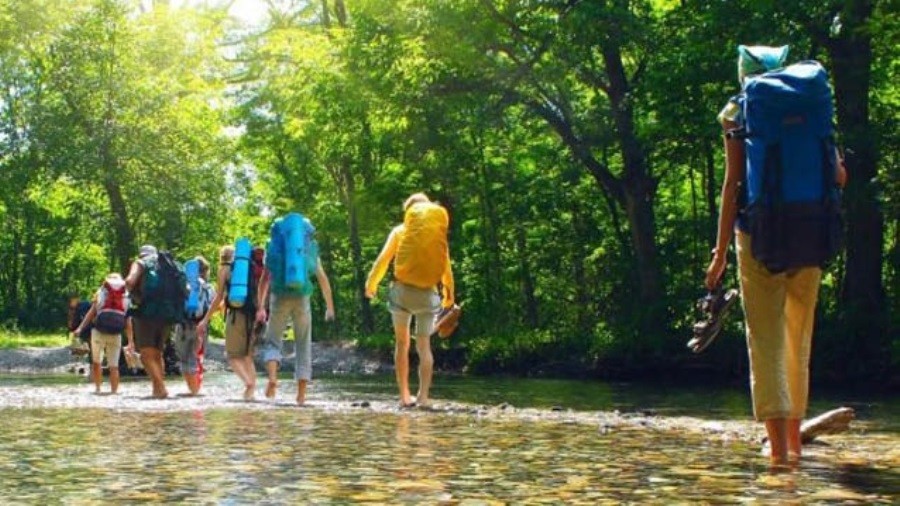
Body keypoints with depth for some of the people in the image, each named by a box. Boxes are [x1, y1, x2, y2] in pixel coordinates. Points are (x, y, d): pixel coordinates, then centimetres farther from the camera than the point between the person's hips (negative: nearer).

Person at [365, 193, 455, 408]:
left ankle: (405, 396, 7)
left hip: (402, 290, -1)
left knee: (401, 343, 10)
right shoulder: (439, 232, 8)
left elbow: (383, 258, 0)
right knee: (424, 345, 6)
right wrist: (449, 293, 19)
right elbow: (447, 266, 9)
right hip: (428, 293, 1)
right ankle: (423, 396, -4)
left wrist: (371, 283, 10)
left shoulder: (400, 231, 5)